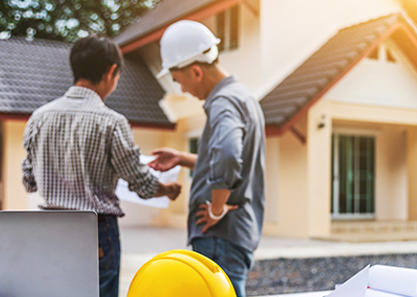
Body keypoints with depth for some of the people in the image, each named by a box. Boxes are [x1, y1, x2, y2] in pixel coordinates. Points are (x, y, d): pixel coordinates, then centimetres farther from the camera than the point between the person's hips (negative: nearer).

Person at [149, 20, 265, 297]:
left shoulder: (224, 103, -17)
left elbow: (227, 156, -38)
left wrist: (217, 209, -24)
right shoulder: (244, 97, 16)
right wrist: (182, 159, 26)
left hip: (221, 238, -11)